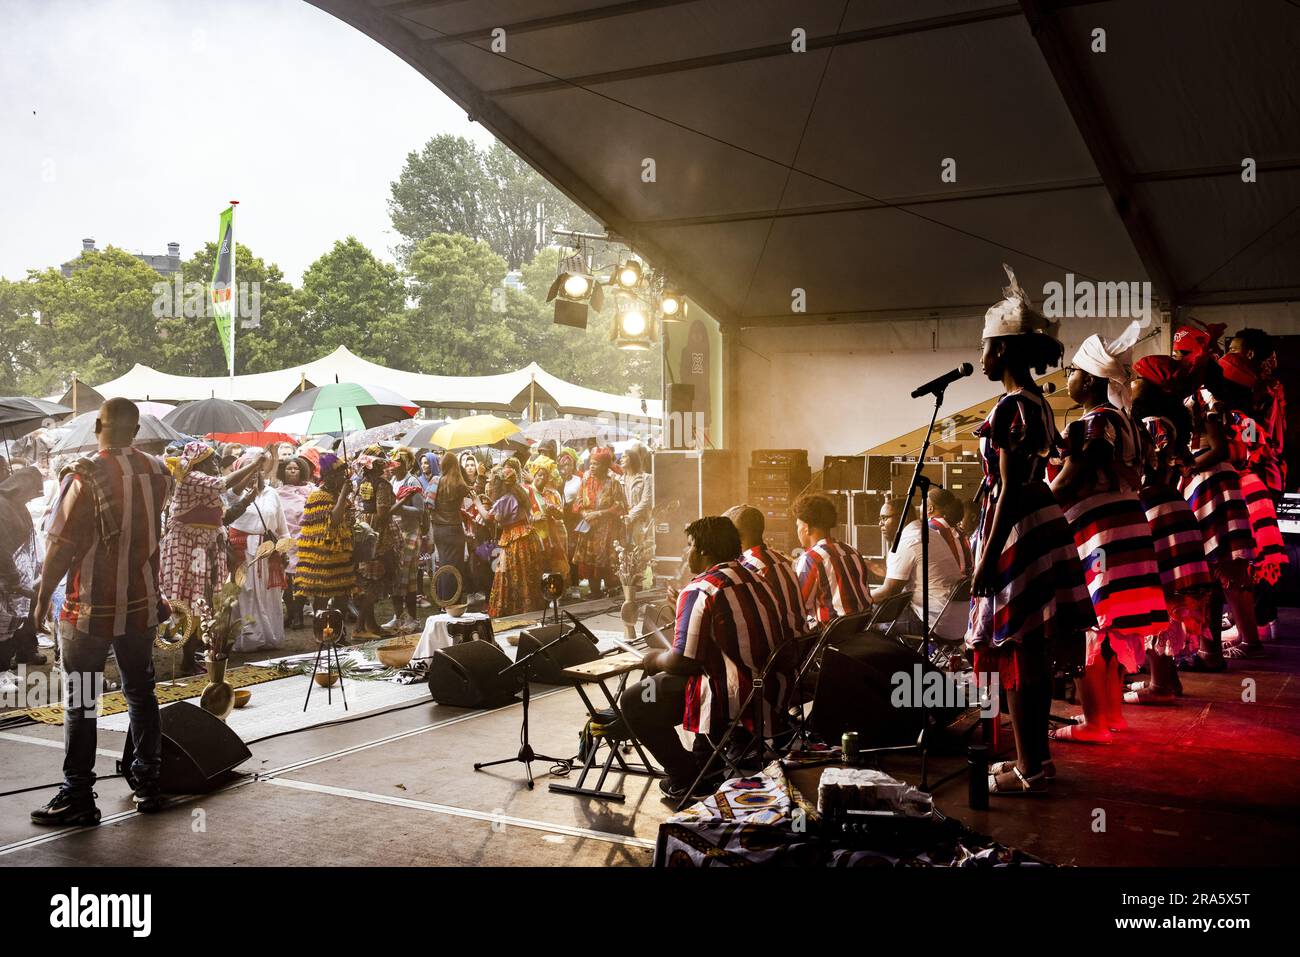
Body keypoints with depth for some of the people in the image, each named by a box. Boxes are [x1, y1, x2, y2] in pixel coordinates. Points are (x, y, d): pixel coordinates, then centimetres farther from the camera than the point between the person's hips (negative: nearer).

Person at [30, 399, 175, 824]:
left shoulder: (87, 476, -17)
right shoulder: (157, 472, -1)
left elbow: (61, 544, -15)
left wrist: (43, 597, -5)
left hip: (91, 609, -5)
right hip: (142, 603, 5)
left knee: (80, 702, 3)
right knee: (141, 693, 15)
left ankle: (77, 799, 6)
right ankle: (148, 786, 21)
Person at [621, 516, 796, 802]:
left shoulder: (699, 590, -14)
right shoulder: (754, 578, 10)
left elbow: (682, 662, -17)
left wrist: (653, 660, 7)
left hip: (740, 704, -9)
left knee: (633, 702, 1)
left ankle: (686, 779, 8)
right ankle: (705, 763, 31)